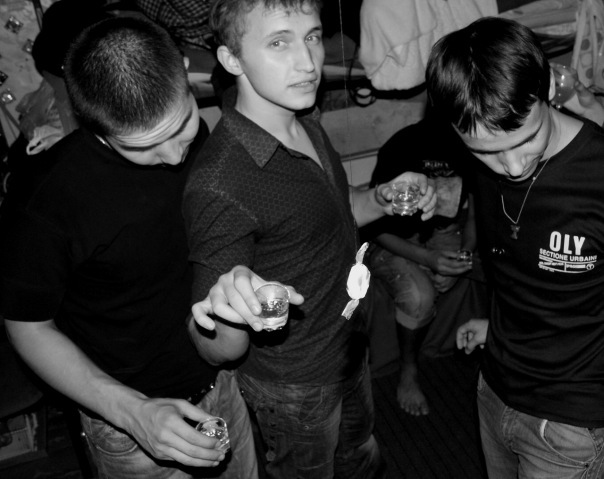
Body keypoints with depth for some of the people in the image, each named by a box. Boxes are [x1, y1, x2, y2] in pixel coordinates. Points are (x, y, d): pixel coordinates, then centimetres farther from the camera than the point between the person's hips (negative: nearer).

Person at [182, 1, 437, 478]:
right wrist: (236, 314, -50)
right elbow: (220, 349, -27)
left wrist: (382, 200, -9)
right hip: (295, 386, -7)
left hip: (349, 347, 7)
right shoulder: (218, 187, -34)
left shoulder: (304, 118, -8)